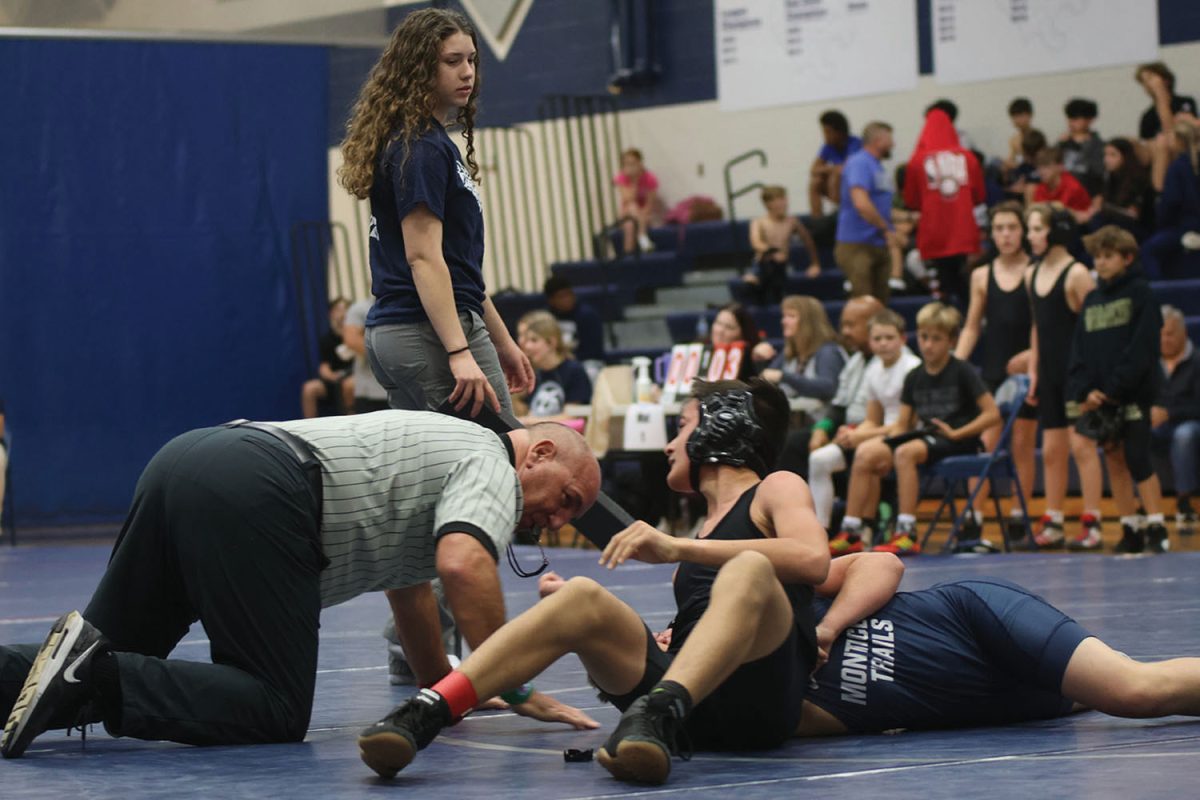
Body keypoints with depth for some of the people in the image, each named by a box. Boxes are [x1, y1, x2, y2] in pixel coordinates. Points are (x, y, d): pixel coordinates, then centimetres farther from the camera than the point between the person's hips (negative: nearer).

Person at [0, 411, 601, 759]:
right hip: (247, 497, -9)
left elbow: (409, 585, 44)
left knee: (110, 662, 14)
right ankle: (95, 676, -22)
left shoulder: (444, 451, 35)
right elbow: (462, 565, -15)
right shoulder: (491, 467, 6)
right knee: (275, 712, -7)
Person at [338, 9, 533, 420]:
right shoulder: (422, 147, -12)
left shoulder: (433, 142, 19)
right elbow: (422, 256, -19)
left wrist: (502, 341, 25)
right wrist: (459, 353, -27)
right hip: (430, 334, -10)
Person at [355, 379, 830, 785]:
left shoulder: (777, 488, 14)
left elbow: (812, 559, -10)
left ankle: (659, 713, -56)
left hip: (760, 702, -5)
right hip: (694, 723, 5)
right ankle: (422, 716, -39)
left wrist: (677, 548, -17)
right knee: (583, 598, -18)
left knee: (748, 569, -32)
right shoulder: (707, 526, 34)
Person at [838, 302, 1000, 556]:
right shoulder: (914, 378, 13)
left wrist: (956, 433, -16)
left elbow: (992, 414, -10)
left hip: (956, 442, -6)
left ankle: (907, 535, -36)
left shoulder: (962, 372, -4)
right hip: (921, 437, 6)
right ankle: (850, 532, -14)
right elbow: (902, 425, 14)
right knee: (866, 453, -16)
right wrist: (887, 447, -6)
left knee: (906, 452, -35)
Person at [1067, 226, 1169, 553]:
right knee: (1114, 462, 5)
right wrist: (1084, 391, -5)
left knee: (1138, 461, -9)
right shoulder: (1091, 300, 14)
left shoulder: (1141, 294, -3)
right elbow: (1079, 350, 10)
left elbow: (1143, 346, -11)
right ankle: (1130, 529, 10)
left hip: (1132, 395, -5)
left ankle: (1156, 528, -5)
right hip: (1099, 398, 5)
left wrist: (1116, 386, -16)